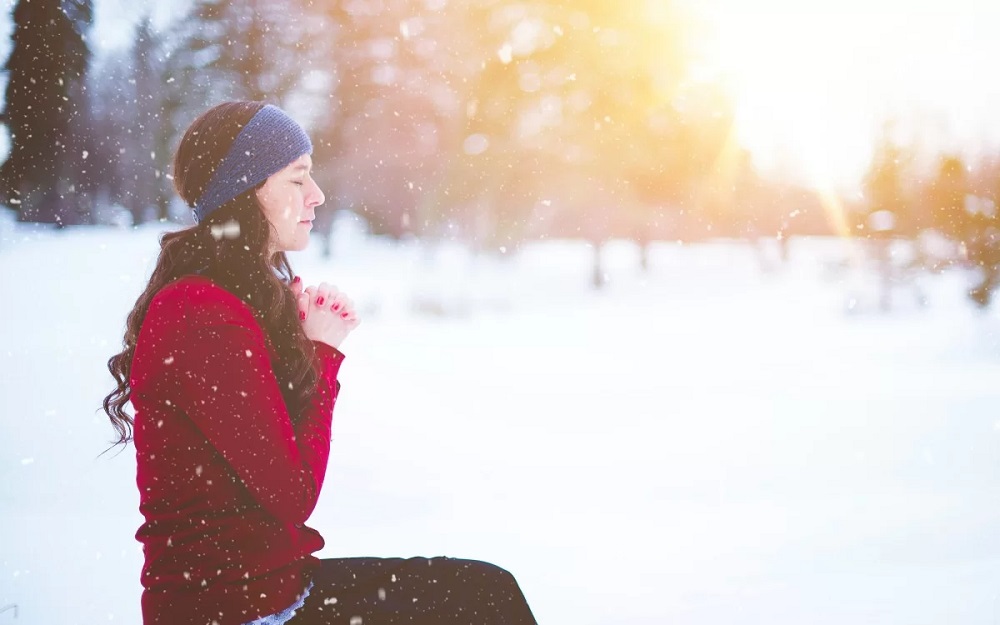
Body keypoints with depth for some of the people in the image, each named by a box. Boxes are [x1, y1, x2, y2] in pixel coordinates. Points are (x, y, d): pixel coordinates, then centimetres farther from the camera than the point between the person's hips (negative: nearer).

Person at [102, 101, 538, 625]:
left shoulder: (258, 296, 8)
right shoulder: (205, 320, -22)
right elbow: (294, 495, -19)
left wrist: (321, 344, -2)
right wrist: (323, 353, -9)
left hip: (272, 578, 9)